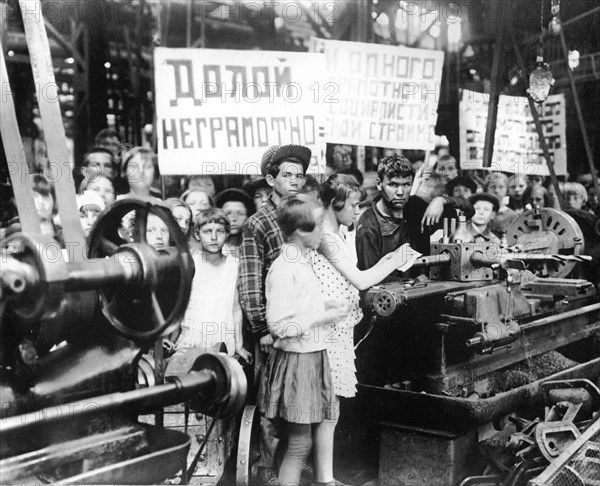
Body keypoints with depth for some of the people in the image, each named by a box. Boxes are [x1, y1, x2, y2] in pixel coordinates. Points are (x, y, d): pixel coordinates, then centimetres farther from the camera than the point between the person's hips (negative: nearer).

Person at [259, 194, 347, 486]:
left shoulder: (300, 262, 9)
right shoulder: (284, 270, -20)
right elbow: (279, 326, -24)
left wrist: (326, 306, 5)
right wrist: (323, 317, -18)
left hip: (314, 355, 9)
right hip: (296, 360, -9)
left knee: (325, 420, 17)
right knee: (300, 442, 0)